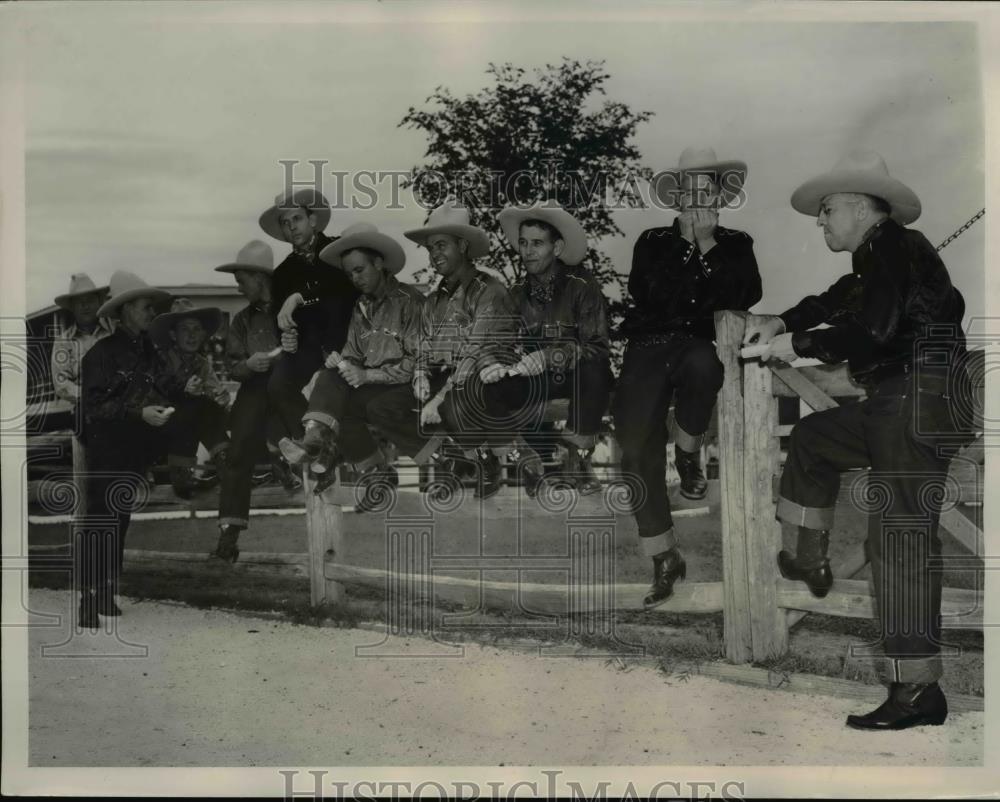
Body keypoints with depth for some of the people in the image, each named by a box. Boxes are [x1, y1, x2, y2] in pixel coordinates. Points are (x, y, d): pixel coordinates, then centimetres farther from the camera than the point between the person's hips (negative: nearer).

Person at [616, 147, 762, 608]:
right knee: (636, 447, -16)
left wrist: (709, 248, -4)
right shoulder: (652, 243, 13)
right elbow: (648, 295, -3)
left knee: (703, 364, -41)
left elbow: (746, 296, -1)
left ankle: (688, 453, -12)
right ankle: (664, 559, -4)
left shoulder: (736, 245, 15)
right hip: (650, 348, 1)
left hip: (700, 348, -1)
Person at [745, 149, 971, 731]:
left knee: (902, 534, -12)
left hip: (920, 403, -10)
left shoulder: (893, 247, -10)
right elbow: (834, 301, 35)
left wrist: (799, 345, -10)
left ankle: (919, 691, -10)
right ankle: (812, 562, 30)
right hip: (894, 405, 10)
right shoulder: (876, 258, 19)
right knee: (813, 437, 25)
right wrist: (783, 322, 19)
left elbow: (873, 329, -22)